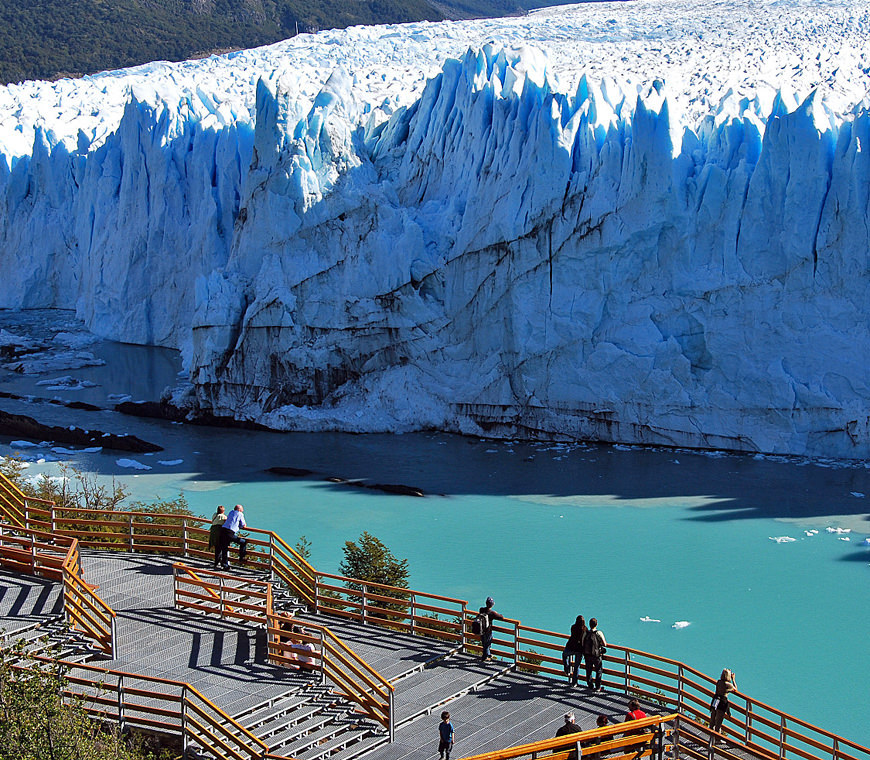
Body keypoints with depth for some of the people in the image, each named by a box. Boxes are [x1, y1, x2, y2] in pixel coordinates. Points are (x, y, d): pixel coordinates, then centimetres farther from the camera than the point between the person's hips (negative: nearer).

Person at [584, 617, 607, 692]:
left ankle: (590, 686, 24)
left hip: (587, 655, 2)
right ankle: (598, 687, 13)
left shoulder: (586, 633, -7)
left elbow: (583, 644, 1)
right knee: (598, 671, 14)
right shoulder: (599, 633, -15)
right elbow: (605, 644, -11)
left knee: (589, 671, 17)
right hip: (596, 656, -2)